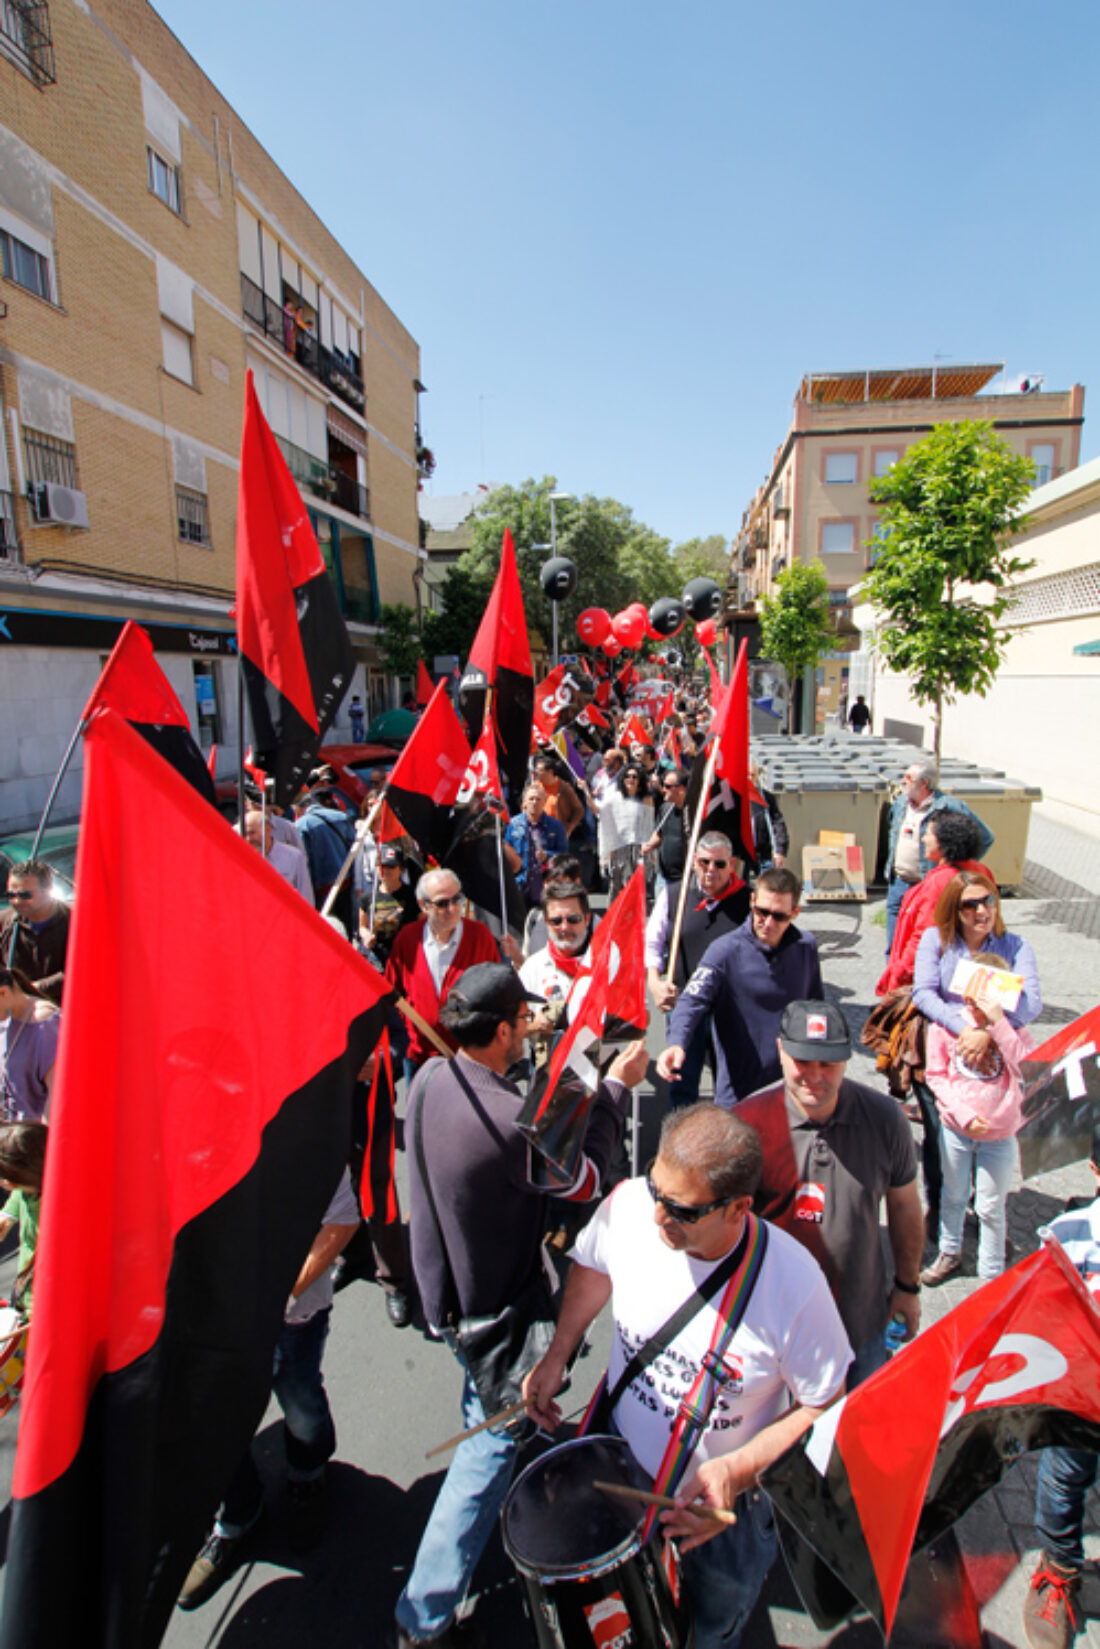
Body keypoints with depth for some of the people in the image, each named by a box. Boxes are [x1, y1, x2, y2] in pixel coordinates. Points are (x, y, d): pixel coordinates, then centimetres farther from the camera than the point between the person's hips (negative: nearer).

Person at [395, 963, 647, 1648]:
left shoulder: (432, 1078, -14)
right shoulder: (512, 1123, -38)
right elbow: (587, 1180, -21)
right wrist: (617, 1087, -13)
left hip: (441, 1280, 8)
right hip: (488, 1307, -8)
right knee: (496, 1440, 14)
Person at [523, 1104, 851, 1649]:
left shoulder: (793, 1284, -34)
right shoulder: (628, 1206, -27)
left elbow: (824, 1405, -16)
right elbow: (593, 1265, -2)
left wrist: (737, 1470, -24)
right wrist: (555, 1358, -5)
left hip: (726, 1500, -2)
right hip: (622, 1464, 2)